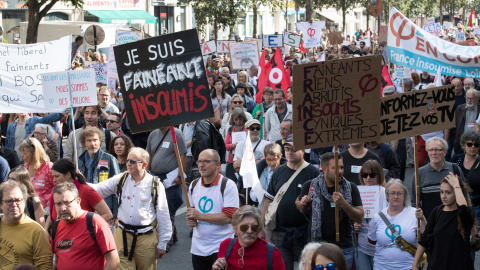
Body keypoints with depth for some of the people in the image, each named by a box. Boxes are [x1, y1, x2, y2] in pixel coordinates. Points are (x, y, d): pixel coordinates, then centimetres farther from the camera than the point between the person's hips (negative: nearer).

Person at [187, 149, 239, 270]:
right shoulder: (194, 185, 11)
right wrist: (191, 220, -1)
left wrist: (199, 216, -19)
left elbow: (228, 217, -18)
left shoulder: (228, 185, -10)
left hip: (221, 247, -6)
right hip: (198, 248, 6)